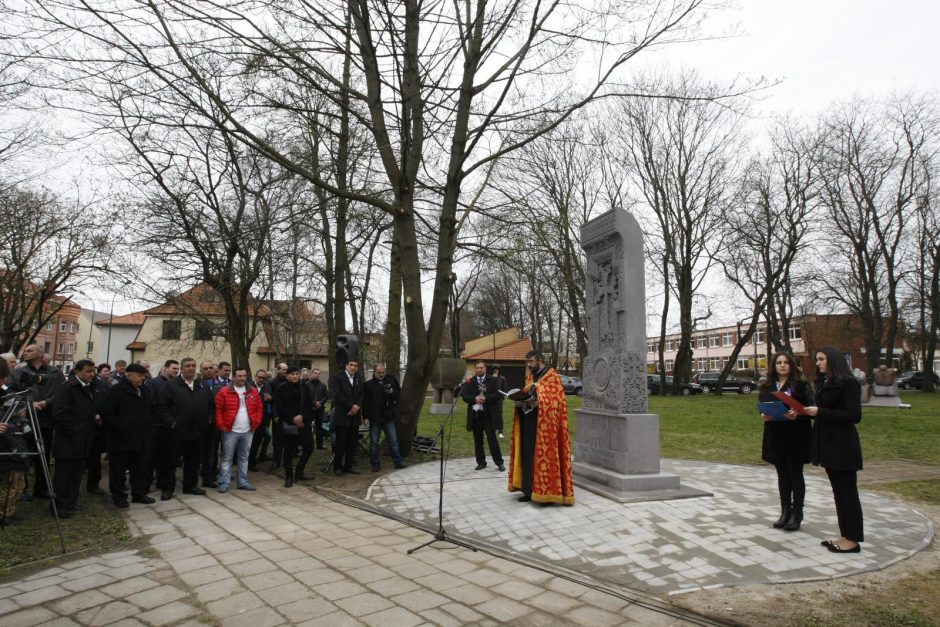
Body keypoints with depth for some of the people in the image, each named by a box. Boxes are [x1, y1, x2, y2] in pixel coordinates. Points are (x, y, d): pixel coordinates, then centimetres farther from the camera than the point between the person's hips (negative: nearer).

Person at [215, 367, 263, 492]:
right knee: (227, 457, 3)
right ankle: (223, 483, 11)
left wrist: (256, 422, 3)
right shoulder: (224, 391, -5)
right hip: (230, 430, -4)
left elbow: (259, 408, 11)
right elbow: (217, 409, -5)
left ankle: (243, 482, 21)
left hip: (248, 431, 4)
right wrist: (221, 425, -9)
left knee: (244, 457, 13)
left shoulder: (253, 391, 6)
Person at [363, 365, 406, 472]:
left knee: (393, 441, 7)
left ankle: (398, 461, 14)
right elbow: (365, 402, -4)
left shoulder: (391, 382, 6)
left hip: (389, 417, 2)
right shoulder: (368, 385, -1)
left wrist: (392, 392, -12)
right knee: (374, 442, 5)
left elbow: (399, 395, 10)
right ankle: (376, 464, 15)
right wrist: (365, 417, -10)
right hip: (374, 418, -2)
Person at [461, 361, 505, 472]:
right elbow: (464, 396, -1)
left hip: (488, 415, -3)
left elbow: (499, 394, -7)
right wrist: (475, 399, -18)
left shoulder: (493, 380, 2)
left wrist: (486, 398, -19)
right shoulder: (469, 382, 7)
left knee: (492, 439, -3)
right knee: (478, 440, 10)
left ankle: (499, 462, 7)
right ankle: (481, 462, 21)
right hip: (474, 414, 3)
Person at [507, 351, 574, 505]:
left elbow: (556, 400, -13)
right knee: (528, 455, 8)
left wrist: (538, 402, -23)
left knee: (543, 456, -6)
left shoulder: (552, 376, -7)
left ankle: (547, 492, 2)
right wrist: (521, 401, -2)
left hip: (544, 424, -7)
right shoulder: (530, 377, 16)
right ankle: (530, 490, 16)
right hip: (529, 422, 8)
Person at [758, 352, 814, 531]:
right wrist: (764, 416, -8)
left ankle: (797, 513, 13)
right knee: (782, 475, 12)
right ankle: (785, 512, 21)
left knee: (795, 474, 3)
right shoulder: (767, 386, 8)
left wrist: (797, 414, -26)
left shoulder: (801, 385, -5)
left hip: (796, 435, -4)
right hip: (775, 436, 4)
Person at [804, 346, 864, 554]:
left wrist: (820, 412, -20)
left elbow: (854, 416, -17)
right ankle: (845, 535, 21)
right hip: (827, 444, 8)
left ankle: (853, 540, 9)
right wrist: (809, 411, -2)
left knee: (847, 492, 0)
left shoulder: (848, 383, -12)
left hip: (843, 446, -8)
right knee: (838, 492, 13)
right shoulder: (824, 383, 13)